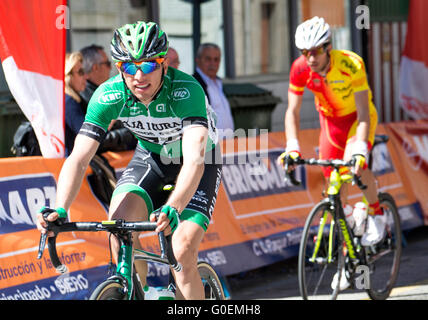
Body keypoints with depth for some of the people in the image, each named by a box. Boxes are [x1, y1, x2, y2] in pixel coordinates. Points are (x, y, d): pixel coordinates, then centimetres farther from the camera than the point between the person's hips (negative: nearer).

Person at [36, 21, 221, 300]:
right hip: (151, 156, 3)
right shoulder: (108, 95, -25)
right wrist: (59, 209, -47)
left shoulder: (187, 91, -35)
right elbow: (78, 159, -30)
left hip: (199, 162, -3)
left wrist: (172, 209, -63)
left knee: (183, 251, -20)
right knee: (119, 221, -24)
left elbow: (194, 160, -46)